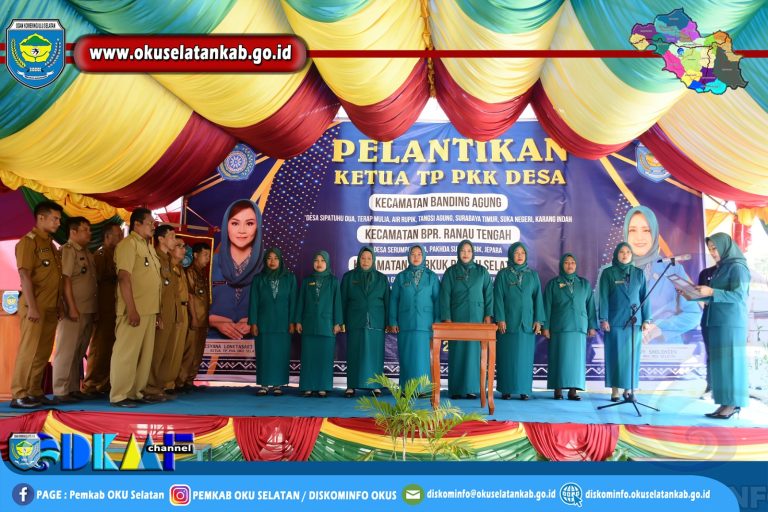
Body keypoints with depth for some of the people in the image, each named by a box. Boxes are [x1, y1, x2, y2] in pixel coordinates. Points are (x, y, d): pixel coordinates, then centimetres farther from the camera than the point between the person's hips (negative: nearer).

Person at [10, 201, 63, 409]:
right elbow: (24, 275, -14)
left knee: (43, 353, 9)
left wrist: (58, 306, 16)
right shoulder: (29, 241, -6)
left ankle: (35, 393, 16)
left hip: (51, 308, 8)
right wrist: (31, 306, -21)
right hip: (36, 307, -8)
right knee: (29, 351, -6)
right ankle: (18, 396, -1)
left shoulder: (50, 244, 19)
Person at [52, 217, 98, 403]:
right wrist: (71, 307, -20)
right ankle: (60, 391, 0)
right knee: (66, 351, -4)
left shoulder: (87, 253, 16)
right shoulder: (67, 250, -8)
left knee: (79, 352, 12)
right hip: (74, 310, -8)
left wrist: (94, 308, 14)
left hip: (88, 310, 8)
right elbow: (65, 280, -15)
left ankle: (74, 389, 18)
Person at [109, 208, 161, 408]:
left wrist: (156, 312, 18)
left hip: (149, 310, 9)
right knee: (127, 353, -6)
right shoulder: (128, 244, -9)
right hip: (135, 310, -9)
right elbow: (124, 277, -17)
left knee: (145, 355, 11)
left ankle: (135, 392, 18)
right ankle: (119, 395, -1)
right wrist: (132, 309, -22)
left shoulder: (148, 247, 18)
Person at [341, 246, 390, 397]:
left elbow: (387, 301, 8)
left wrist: (388, 322, 0)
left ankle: (375, 385, 5)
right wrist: (342, 321, 0)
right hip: (355, 322, 0)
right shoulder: (349, 277, 9)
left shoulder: (381, 278, 9)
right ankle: (352, 386, 3)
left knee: (375, 354, -1)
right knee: (354, 354, -1)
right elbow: (343, 300, 7)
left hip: (376, 323, 0)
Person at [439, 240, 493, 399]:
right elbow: (445, 296, 1)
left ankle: (472, 388, 4)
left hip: (477, 318, 1)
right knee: (457, 352, -1)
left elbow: (488, 294, 5)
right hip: (457, 318, 0)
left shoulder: (482, 271, 8)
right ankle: (456, 389, 2)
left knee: (474, 350, -1)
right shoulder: (450, 272, 5)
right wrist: (446, 318, -6)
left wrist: (488, 315, -3)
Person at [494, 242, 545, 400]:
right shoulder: (503, 274, 4)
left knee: (525, 356, 2)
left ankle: (524, 389, 8)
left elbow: (538, 298, 7)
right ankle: (506, 389, 4)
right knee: (507, 356, 0)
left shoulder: (533, 275, 10)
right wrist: (500, 319, -9)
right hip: (508, 322, -2)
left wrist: (538, 320, 0)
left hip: (527, 322, 2)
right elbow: (498, 298, -1)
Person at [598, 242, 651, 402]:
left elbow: (644, 297, 8)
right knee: (615, 355, -2)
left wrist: (646, 319, 3)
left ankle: (628, 389, 8)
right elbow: (603, 298, -1)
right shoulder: (608, 273, 2)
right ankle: (615, 390, 1)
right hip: (615, 321, -2)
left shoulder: (639, 273, 9)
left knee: (631, 355, 3)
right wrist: (604, 319, -8)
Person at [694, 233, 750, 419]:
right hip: (717, 322, 8)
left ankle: (732, 404, -4)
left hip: (730, 323, -8)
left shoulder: (737, 267, -8)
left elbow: (739, 295, -18)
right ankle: (728, 403, 8)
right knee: (720, 361, 6)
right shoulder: (721, 269, 17)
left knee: (729, 360, -7)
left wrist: (712, 292, -22)